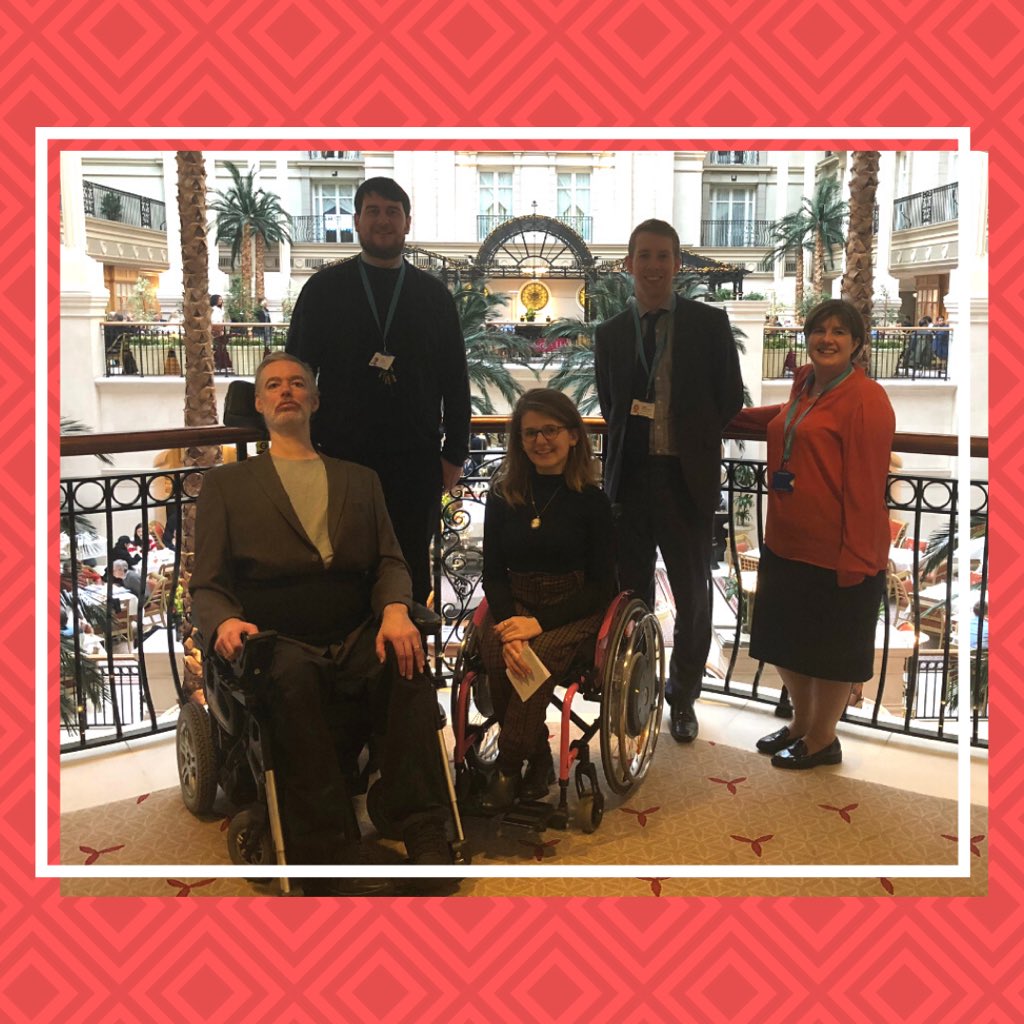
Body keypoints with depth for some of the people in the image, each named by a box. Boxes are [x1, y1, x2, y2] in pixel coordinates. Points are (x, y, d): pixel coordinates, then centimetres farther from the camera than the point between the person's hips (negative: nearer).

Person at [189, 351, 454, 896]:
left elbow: (389, 562, 13)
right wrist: (224, 622, -16)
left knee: (407, 661, -32)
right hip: (277, 642, -1)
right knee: (292, 673, -37)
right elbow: (206, 584, 10)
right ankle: (327, 851, -31)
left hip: (357, 642, 2)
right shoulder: (225, 483, 19)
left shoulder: (360, 480, 26)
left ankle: (425, 836, -27)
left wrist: (395, 610, -12)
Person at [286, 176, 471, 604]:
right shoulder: (323, 289, 5)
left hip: (416, 461, 1)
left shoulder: (433, 295, 8)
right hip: (341, 458, -1)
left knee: (412, 575, 7)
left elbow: (455, 380, 9)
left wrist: (455, 453, 3)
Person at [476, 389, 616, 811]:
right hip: (513, 604, 3)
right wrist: (509, 626, -15)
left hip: (572, 611, -2)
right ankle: (538, 761, -9)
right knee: (498, 656, -30)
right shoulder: (503, 495, 5)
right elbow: (493, 572, 5)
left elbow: (601, 585, -4)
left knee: (537, 656, -33)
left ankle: (508, 768, -14)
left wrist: (540, 622, -17)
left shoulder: (591, 500, -3)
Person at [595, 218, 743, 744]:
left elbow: (729, 399, 4)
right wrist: (633, 434, 1)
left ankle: (682, 698, 28)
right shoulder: (610, 334, 8)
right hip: (628, 478, 2)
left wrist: (692, 436, 0)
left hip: (687, 478, -2)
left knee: (692, 597, 9)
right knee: (631, 593, 10)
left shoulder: (709, 324, 1)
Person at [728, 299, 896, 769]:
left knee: (830, 647, 10)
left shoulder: (866, 399, -16)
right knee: (787, 640, 19)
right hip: (787, 543, 8)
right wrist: (733, 417, 29)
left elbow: (866, 486, -19)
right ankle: (801, 723, 40)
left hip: (836, 552, -8)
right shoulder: (805, 383, 8)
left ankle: (822, 739, 30)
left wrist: (854, 559, -19)